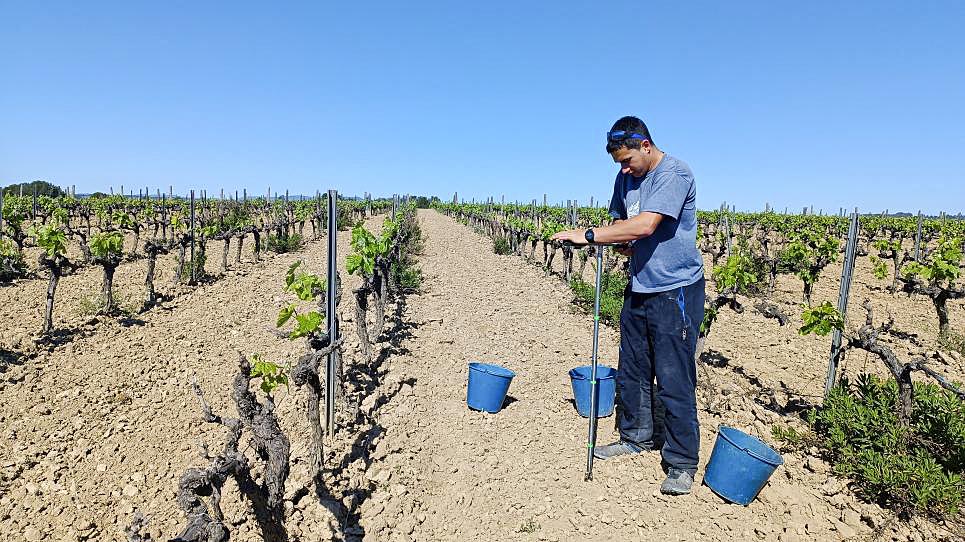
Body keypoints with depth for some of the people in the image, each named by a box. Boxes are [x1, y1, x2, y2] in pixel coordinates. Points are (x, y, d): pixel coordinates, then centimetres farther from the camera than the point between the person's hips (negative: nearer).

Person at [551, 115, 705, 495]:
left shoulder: (674, 174, -16)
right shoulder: (626, 178, 9)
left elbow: (645, 225, -28)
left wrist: (589, 235, -27)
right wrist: (624, 243, -6)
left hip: (676, 291, -8)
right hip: (639, 287, 8)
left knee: (673, 379, -4)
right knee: (632, 370, 15)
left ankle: (682, 463, 9)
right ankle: (636, 436, 32)